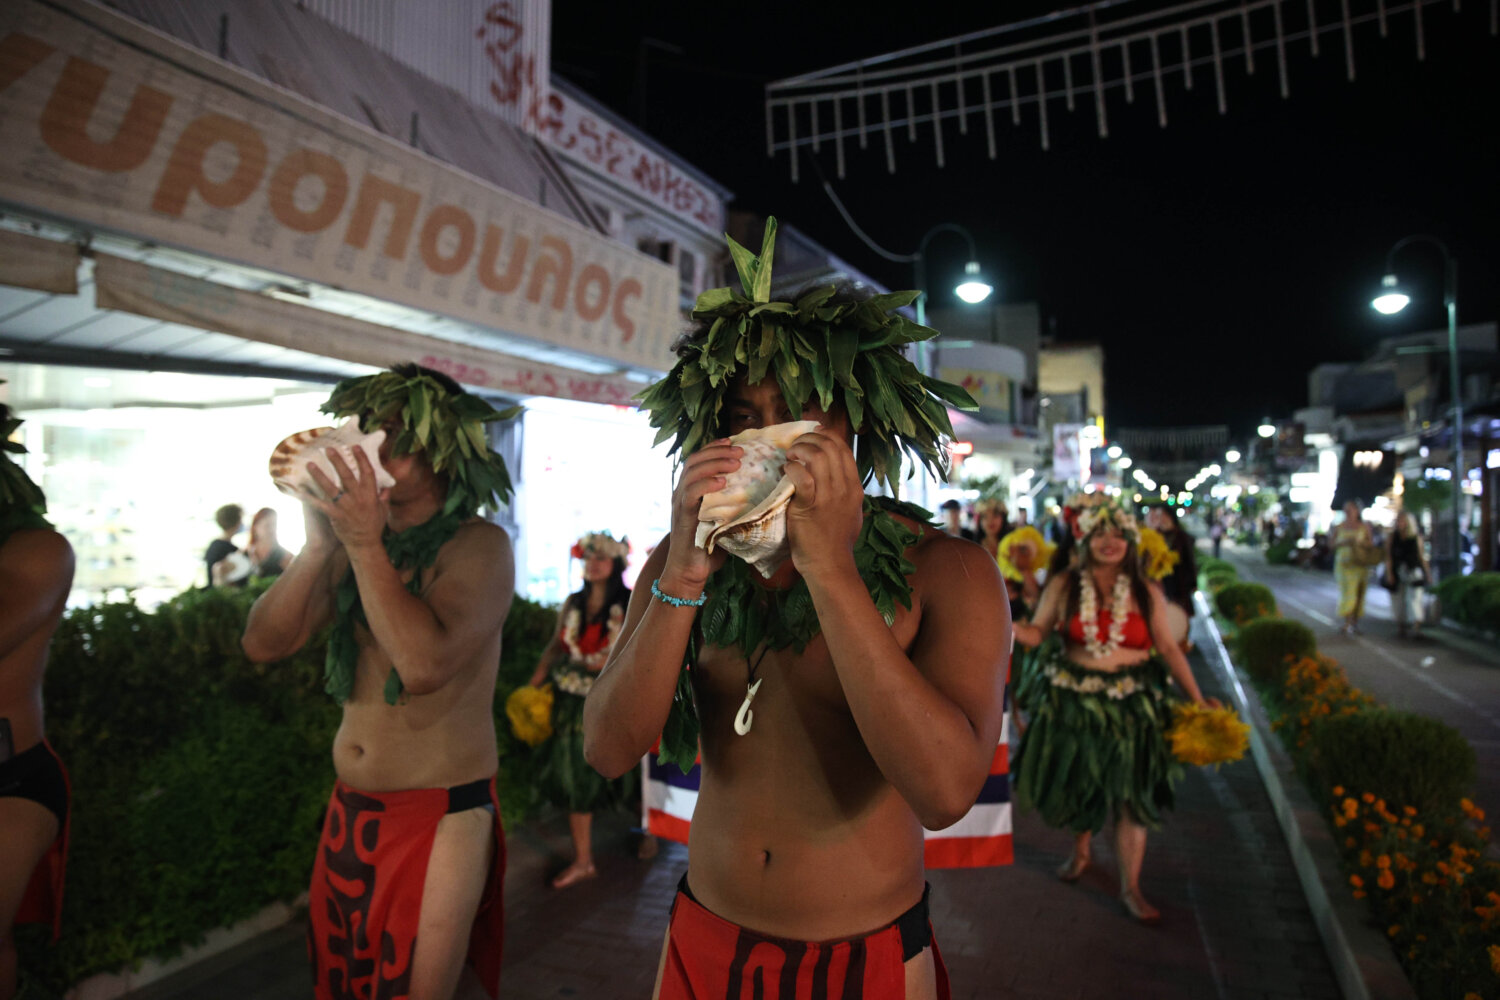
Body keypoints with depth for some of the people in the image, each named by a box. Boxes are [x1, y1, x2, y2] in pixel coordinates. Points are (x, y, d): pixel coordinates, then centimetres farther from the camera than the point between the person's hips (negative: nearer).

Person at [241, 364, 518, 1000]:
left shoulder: (478, 547, -14)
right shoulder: (353, 546, 4)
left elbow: (424, 664, -28)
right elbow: (264, 643, -1)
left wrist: (366, 545, -24)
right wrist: (319, 543, -13)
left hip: (441, 816, -6)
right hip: (350, 809, 6)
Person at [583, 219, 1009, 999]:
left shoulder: (946, 572, -15)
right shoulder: (678, 559, -6)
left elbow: (945, 791, -28)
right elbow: (609, 750, -13)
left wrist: (829, 567, -31)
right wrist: (684, 576, -25)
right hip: (704, 937, 3)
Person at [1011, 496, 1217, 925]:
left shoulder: (1147, 592, -3)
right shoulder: (1064, 585, -4)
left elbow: (1169, 648, -1)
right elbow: (1038, 632, -3)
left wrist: (1197, 698, -5)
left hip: (1130, 703, 0)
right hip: (1073, 700, 1)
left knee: (1130, 793, 2)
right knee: (1077, 782, 14)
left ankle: (1130, 888, 16)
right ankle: (1080, 850, 42)